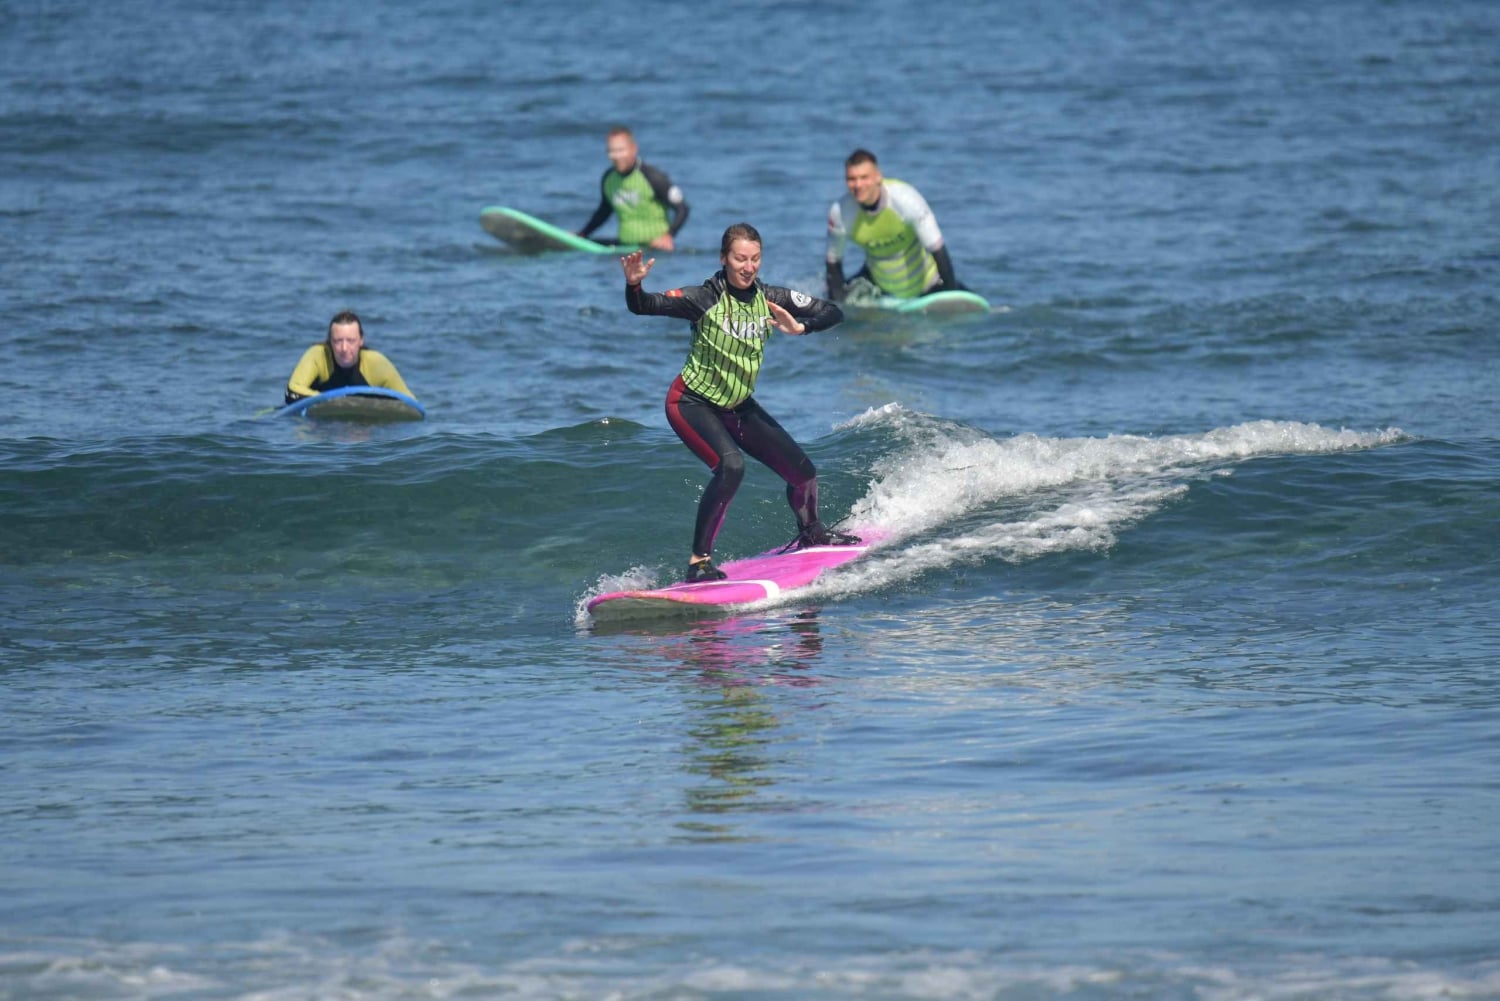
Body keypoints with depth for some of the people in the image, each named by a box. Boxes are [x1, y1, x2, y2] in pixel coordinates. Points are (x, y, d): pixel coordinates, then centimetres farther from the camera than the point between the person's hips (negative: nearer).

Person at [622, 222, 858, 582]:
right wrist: (634, 285, -51)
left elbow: (833, 312, -5)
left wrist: (799, 327, -23)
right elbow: (643, 307, -29)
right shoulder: (705, 299, -22)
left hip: (738, 407, 6)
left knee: (803, 472, 9)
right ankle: (699, 560, -25)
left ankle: (810, 533, 43)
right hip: (692, 404, -6)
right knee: (731, 465, -33)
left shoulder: (769, 299, -8)